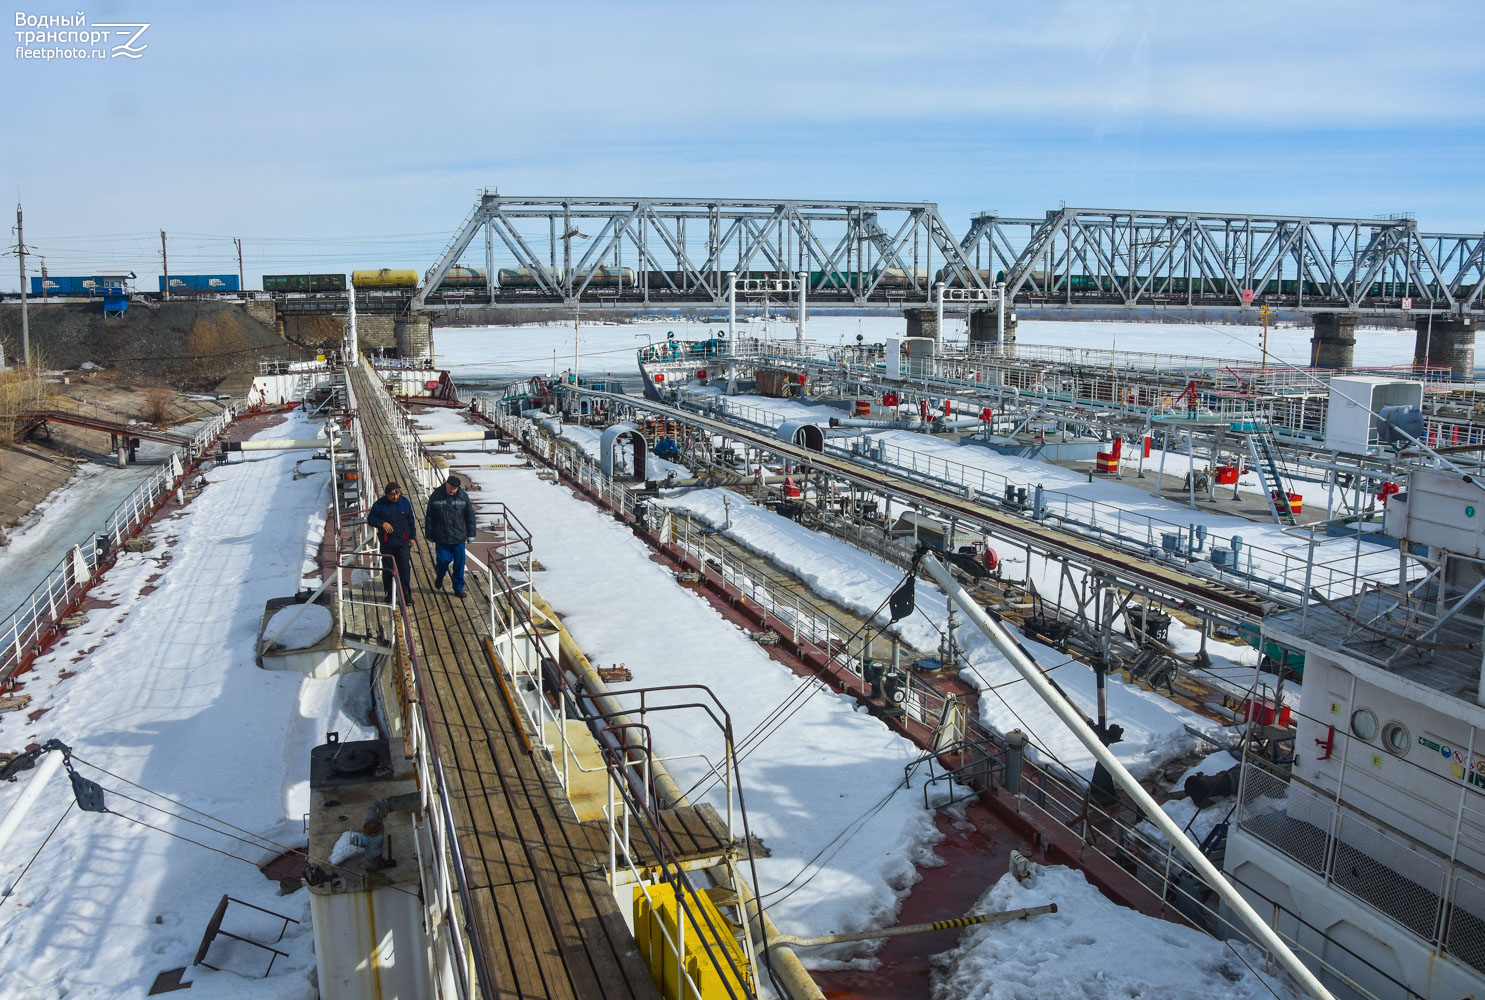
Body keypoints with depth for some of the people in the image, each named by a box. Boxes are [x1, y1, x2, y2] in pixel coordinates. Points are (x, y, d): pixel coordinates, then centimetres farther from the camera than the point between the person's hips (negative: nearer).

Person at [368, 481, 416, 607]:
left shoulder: (405, 502, 1)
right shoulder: (380, 504, -5)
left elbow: (411, 521, 10)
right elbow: (370, 519, -1)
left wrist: (412, 537, 9)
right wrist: (382, 523, -20)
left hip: (403, 541, 0)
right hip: (387, 543, 0)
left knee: (404, 567, -6)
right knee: (387, 568, 9)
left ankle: (406, 595, -3)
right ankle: (389, 593, 23)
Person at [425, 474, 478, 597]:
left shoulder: (463, 496, -3)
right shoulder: (435, 496, -7)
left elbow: (470, 516, 5)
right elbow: (429, 517, 1)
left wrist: (470, 534, 5)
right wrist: (429, 535, 4)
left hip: (459, 536, 2)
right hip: (441, 537, -1)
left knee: (459, 562, 4)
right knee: (443, 559, -5)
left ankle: (458, 588, 17)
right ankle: (439, 576, 29)